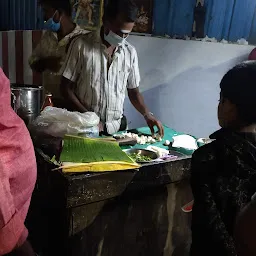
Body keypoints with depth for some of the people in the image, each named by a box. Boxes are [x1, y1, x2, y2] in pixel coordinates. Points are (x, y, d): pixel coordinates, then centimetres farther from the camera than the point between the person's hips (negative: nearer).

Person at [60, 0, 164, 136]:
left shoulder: (130, 52, 0)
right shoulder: (81, 45, -10)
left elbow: (133, 91, 9)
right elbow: (66, 88, -5)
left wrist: (147, 115, -6)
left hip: (117, 127, 3)